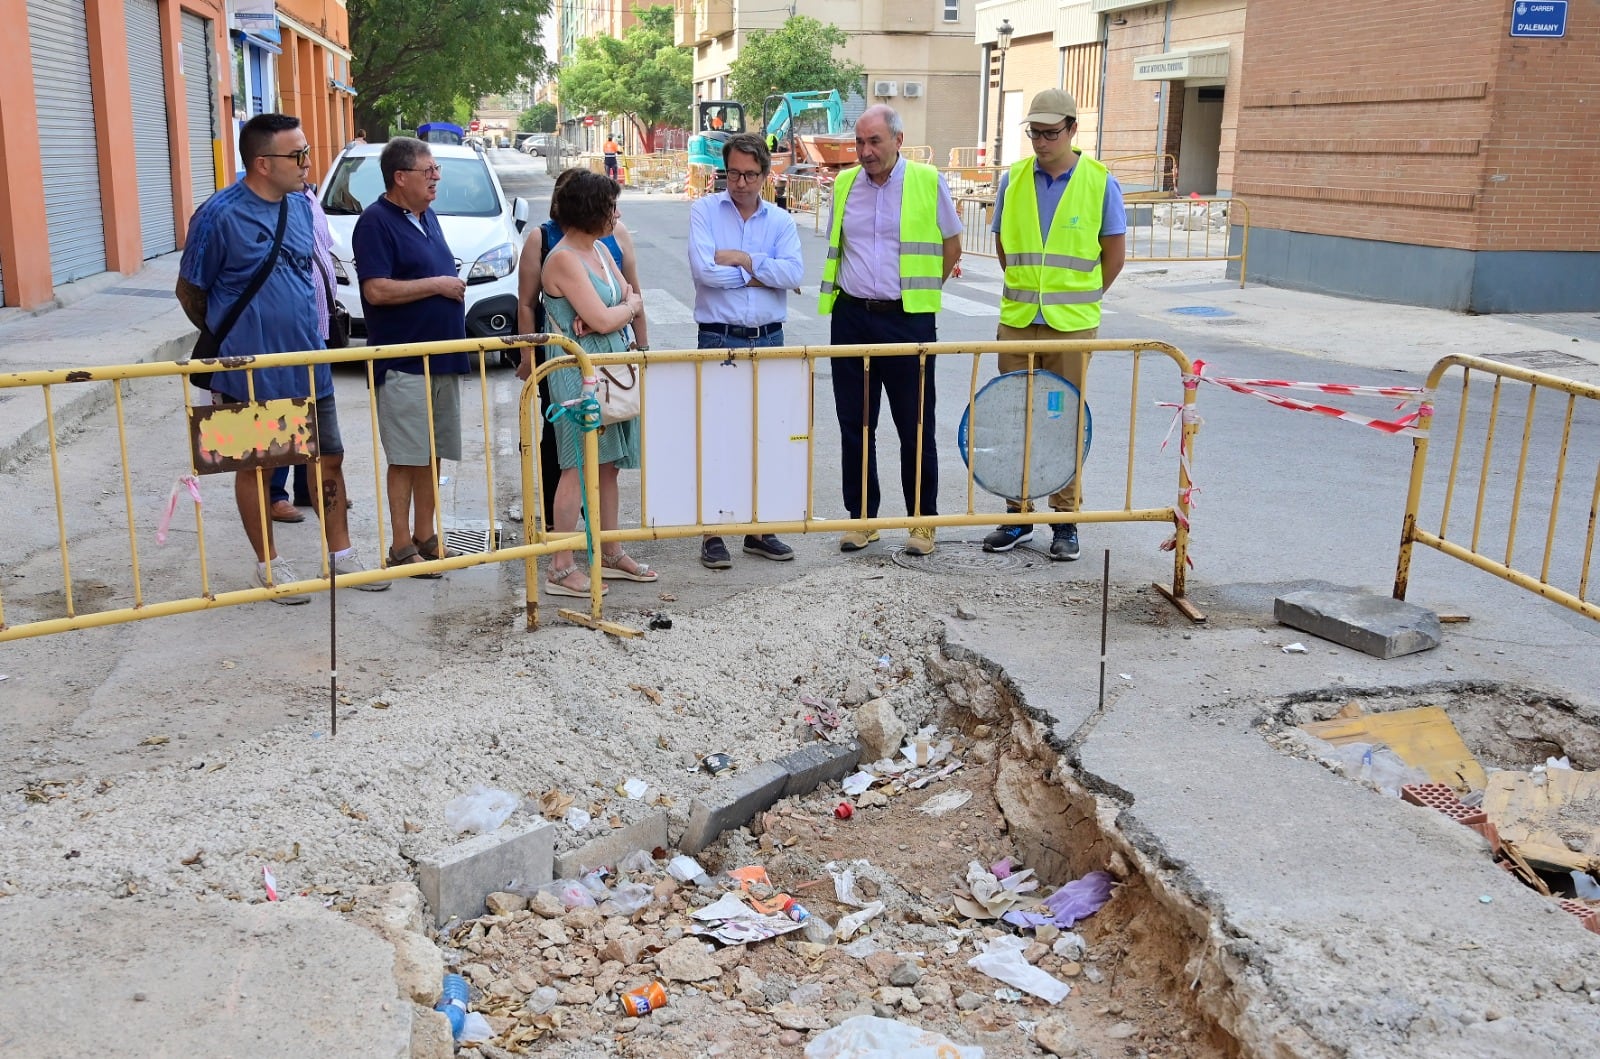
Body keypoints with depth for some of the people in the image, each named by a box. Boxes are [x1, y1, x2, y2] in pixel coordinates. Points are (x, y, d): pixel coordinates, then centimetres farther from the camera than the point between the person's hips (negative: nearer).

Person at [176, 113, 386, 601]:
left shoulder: (301, 205, 4)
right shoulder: (220, 215, -15)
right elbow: (189, 292, -6)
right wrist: (232, 341, 7)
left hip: (309, 366, 6)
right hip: (251, 374, -6)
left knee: (328, 457, 12)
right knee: (256, 468, 9)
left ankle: (340, 554, 26)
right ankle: (269, 564, 23)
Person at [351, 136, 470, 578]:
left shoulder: (428, 217, 15)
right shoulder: (376, 222, -11)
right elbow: (377, 290, -20)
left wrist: (455, 286, 8)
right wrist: (438, 284, -15)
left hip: (443, 357, 8)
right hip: (404, 363, -8)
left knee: (433, 454, 12)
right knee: (406, 458, -3)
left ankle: (425, 537, 22)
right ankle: (402, 548, 5)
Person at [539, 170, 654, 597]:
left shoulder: (600, 250, 13)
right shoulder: (564, 259, -15)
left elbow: (632, 301, 9)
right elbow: (603, 320, -20)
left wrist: (607, 315, -11)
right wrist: (628, 306, 0)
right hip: (578, 372, -9)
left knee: (607, 464, 13)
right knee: (578, 466, -6)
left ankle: (610, 553, 24)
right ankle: (561, 568, -1)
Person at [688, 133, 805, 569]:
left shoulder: (781, 220, 7)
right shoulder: (704, 210, 1)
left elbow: (793, 273, -10)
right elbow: (702, 269, -15)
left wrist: (741, 259, -12)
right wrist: (757, 275, -8)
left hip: (768, 340, 3)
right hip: (718, 340, -3)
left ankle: (760, 529, 20)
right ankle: (712, 533, 8)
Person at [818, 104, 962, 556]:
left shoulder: (927, 182, -2)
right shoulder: (844, 184, 8)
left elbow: (951, 247, 7)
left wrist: (920, 292, 7)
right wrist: (859, 289, 14)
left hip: (908, 320, -3)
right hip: (851, 318, 4)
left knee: (916, 427, 3)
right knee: (854, 425, 8)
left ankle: (923, 520, 14)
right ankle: (862, 517, 19)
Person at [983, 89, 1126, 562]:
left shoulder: (1100, 183, -4)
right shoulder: (1013, 180, 4)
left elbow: (1114, 253, 3)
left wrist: (1079, 298, 7)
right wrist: (1027, 291, 14)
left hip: (1072, 325, -3)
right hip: (1017, 321, 3)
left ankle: (1066, 521, 13)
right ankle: (1018, 514, 19)